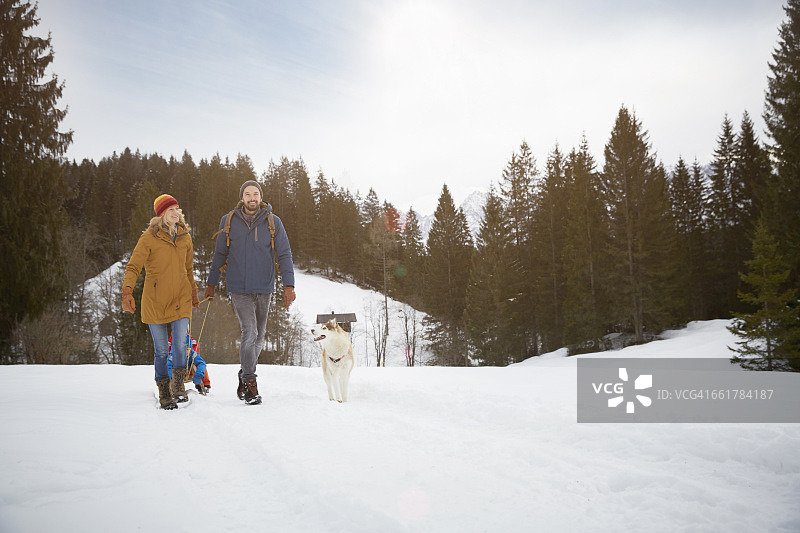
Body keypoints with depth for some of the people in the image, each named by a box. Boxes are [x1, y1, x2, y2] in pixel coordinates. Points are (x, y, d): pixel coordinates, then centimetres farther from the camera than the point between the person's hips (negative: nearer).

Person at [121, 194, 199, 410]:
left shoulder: (185, 237, 8)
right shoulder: (149, 237, -6)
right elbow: (133, 266, -11)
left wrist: (194, 294, 24)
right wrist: (127, 291, -27)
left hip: (181, 298, 3)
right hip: (155, 300, -3)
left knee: (181, 344, -8)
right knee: (161, 349, 3)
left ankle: (178, 385, 16)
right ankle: (164, 394, 20)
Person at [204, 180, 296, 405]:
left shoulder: (273, 222, 2)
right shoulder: (228, 222, 3)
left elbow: (284, 255, 2)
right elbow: (220, 255, 13)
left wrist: (289, 285, -7)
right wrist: (211, 283, 15)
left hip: (264, 288, 2)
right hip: (239, 288, -2)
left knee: (259, 338, 10)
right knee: (249, 332, -14)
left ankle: (243, 379, 30)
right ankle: (250, 383, -3)